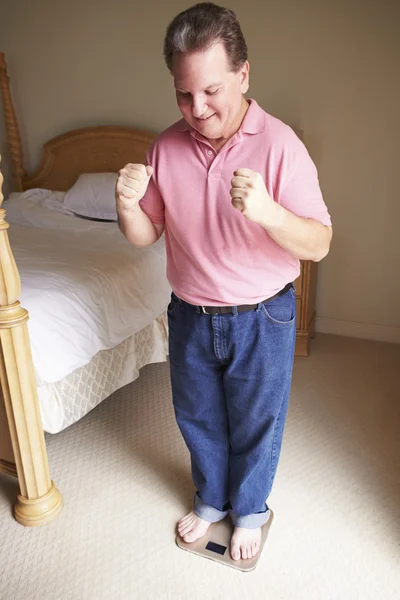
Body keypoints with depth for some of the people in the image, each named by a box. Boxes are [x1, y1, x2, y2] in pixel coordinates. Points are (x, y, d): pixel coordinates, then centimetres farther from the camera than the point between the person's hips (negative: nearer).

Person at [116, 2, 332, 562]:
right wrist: (127, 205, -22)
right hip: (190, 316, 4)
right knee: (198, 417, 21)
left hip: (261, 318, -3)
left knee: (256, 424, 16)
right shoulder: (167, 147, -5)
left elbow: (319, 244, -18)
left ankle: (249, 509, 46)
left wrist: (266, 211, -37)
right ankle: (212, 498, 50)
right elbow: (145, 235, 1)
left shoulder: (279, 144, -17)